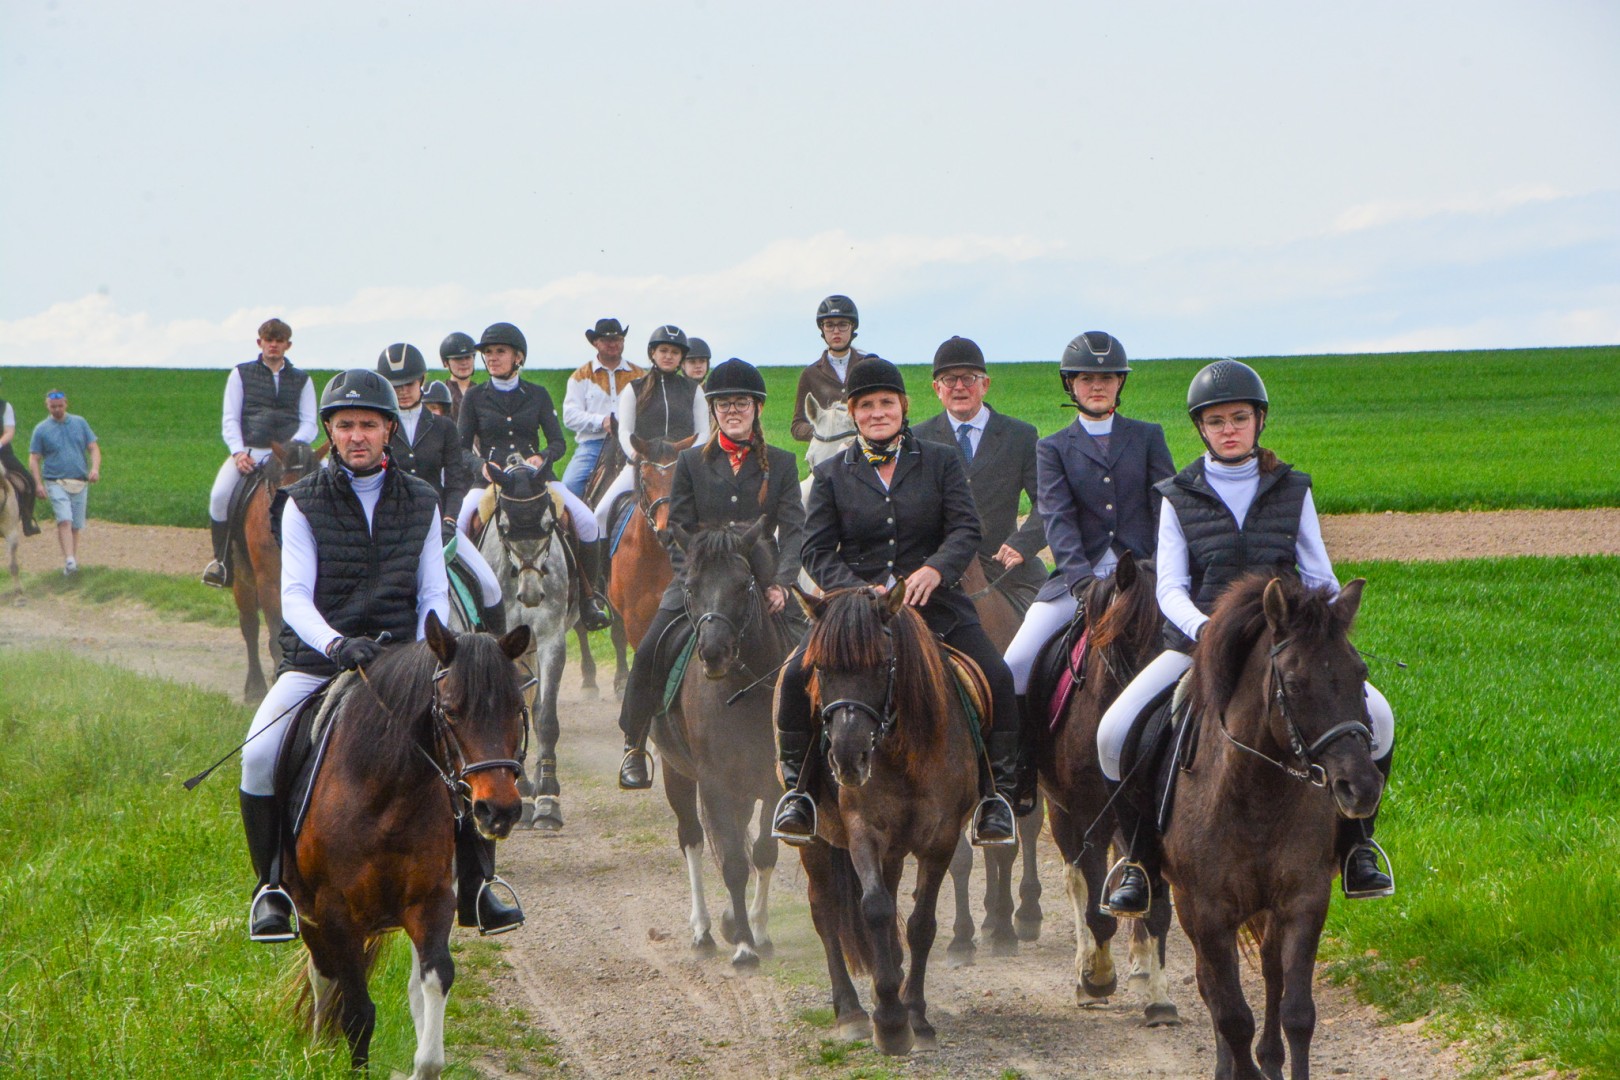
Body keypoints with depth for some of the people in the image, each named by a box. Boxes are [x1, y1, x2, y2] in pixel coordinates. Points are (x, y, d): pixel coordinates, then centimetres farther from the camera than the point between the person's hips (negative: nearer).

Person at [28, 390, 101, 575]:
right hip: (55, 482, -3)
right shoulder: (41, 429, 4)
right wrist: (38, 483, -9)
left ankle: (73, 560, 16)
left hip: (80, 482, 3)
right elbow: (34, 459, 3)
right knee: (64, 520, -19)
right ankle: (69, 560, -28)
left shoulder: (79, 423, 11)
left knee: (76, 525, 5)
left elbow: (93, 448, 10)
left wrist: (95, 468, -9)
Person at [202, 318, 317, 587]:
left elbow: (309, 423, 8)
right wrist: (238, 452, -12)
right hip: (248, 451, -1)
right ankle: (221, 561, -10)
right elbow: (230, 419, 6)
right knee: (219, 495, -28)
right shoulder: (241, 374, 14)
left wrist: (291, 447, -14)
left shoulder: (302, 380, 17)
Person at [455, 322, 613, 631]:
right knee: (456, 526, -28)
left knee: (586, 521, -20)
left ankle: (588, 597, -4)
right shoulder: (475, 397, 7)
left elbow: (557, 442, 5)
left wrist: (542, 458, -17)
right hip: (489, 478, -1)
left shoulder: (537, 395, 9)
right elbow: (461, 449, 4)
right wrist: (483, 465, -16)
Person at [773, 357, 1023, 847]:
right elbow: (817, 550, 3)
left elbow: (965, 529, -1)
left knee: (997, 679, -21)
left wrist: (934, 569, -22)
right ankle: (798, 785, -7)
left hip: (933, 603, 0)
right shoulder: (831, 474, 10)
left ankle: (998, 793, -7)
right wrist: (856, 590, -16)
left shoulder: (941, 462, 9)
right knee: (796, 677, -23)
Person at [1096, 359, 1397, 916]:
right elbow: (1170, 588, -2)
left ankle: (1355, 848, -4)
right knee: (1115, 732, -22)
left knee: (1375, 717, -21)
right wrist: (1204, 629, -22)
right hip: (1197, 641, 0)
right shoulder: (1179, 497, 5)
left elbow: (1320, 579, 7)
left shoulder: (1292, 491, 8)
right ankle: (1139, 860, -5)